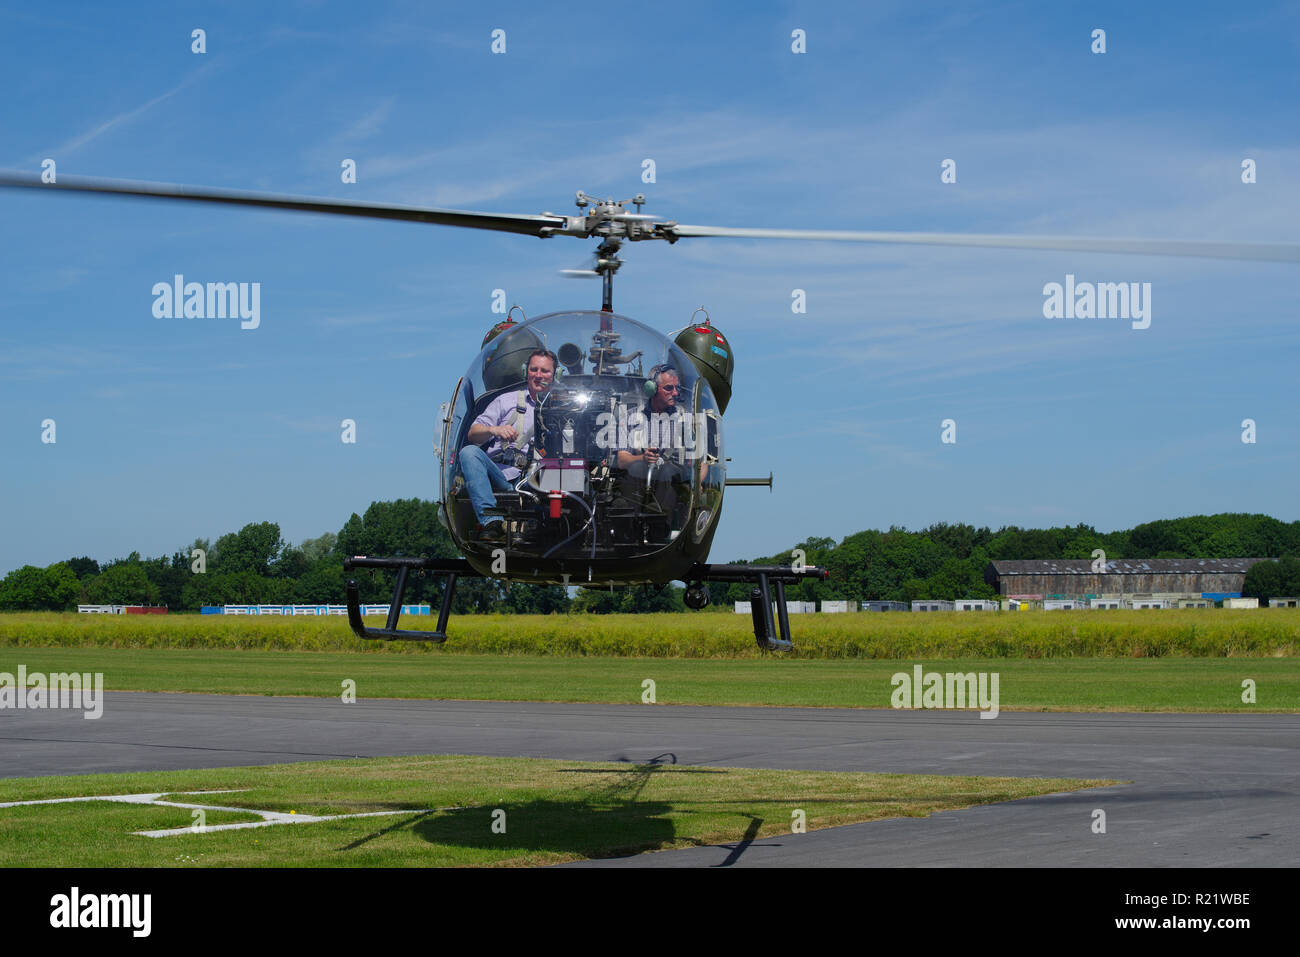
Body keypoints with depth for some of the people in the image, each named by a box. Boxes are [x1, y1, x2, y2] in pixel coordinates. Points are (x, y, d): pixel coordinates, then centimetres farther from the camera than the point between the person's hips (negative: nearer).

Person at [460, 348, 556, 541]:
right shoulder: (507, 400, 22)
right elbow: (473, 434, 12)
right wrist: (494, 430, -9)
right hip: (499, 473, 1)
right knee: (469, 452, -29)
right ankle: (491, 522, -43)